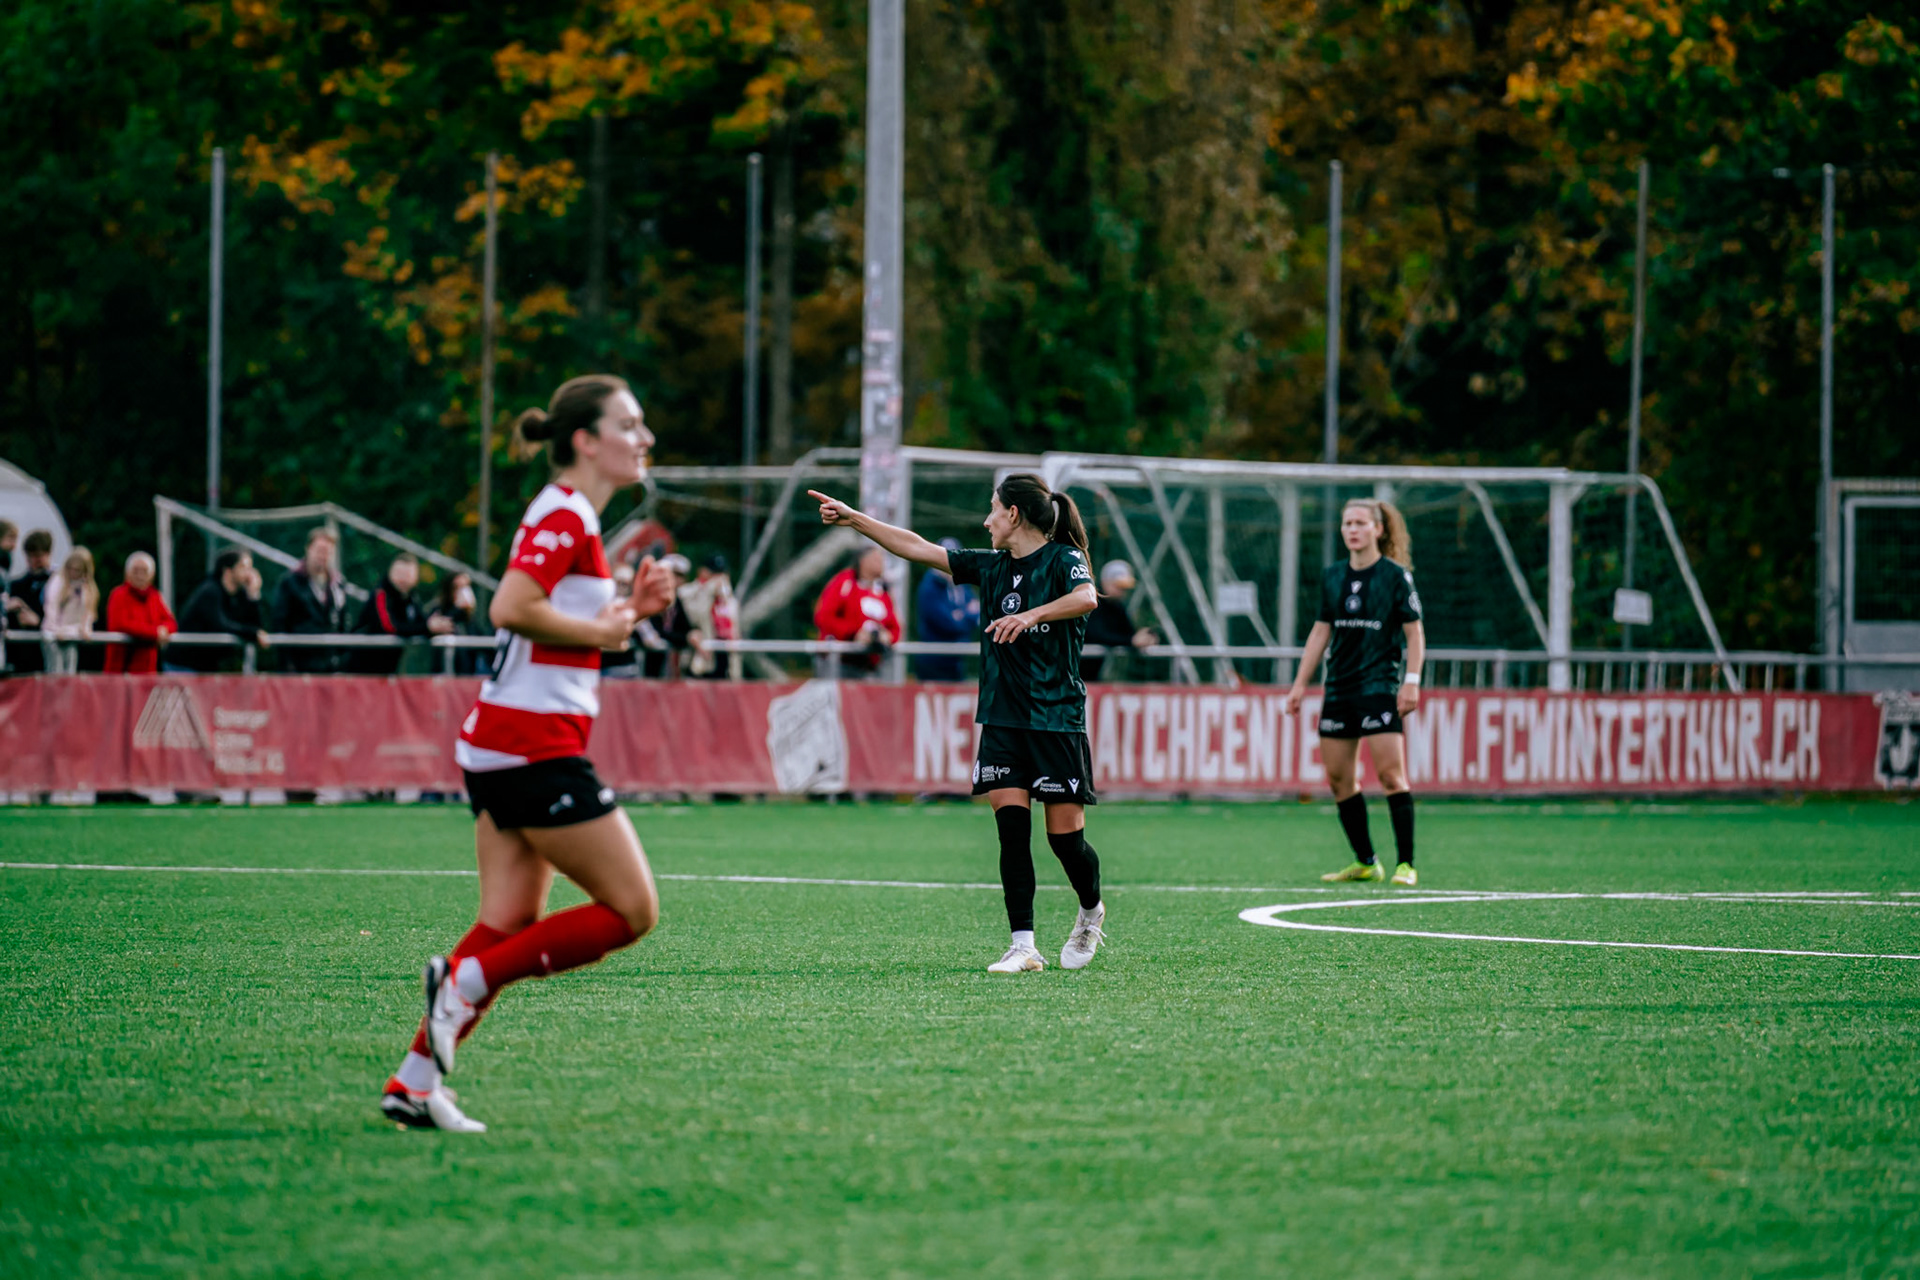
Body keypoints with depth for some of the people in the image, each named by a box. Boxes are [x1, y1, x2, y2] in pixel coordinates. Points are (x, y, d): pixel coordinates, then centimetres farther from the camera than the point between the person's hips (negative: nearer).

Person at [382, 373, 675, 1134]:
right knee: (632, 910, -6)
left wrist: (627, 610, 11)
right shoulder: (563, 516, -12)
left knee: (511, 927, 7)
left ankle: (415, 1083, 3)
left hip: (500, 747, 10)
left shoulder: (571, 517, 18)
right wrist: (602, 630, -13)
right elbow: (513, 609, -25)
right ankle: (466, 979, -6)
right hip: (535, 747, -10)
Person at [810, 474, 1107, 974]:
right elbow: (918, 548, 17)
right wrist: (853, 518, 16)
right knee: (1012, 829, -7)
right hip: (1002, 720, 5)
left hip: (1057, 721, -5)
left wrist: (1031, 615, -40)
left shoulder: (1063, 559, -5)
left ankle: (1091, 911, 28)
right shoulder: (992, 567, 13)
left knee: (1065, 835, -1)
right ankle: (1023, 947, -8)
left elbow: (1086, 597, -26)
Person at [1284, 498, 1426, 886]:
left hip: (1380, 686, -6)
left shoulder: (1396, 575, -4)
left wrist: (1411, 681, -13)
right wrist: (1300, 683, 14)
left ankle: (1406, 864, -10)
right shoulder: (1332, 577, 11)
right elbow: (1320, 631, 17)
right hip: (1339, 689, 6)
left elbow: (1414, 632, -4)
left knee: (1390, 772, -13)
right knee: (1338, 778, 5)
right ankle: (1365, 863, 15)